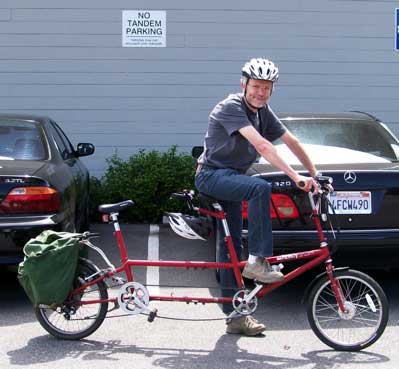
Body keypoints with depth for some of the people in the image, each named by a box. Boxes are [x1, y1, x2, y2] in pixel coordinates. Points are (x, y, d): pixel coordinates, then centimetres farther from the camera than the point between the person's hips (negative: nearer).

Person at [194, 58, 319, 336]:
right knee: (260, 188, -34)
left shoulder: (264, 112, 6)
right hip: (212, 175, -8)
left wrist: (315, 175, 5)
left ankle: (234, 316, 10)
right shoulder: (231, 107, -20)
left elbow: (292, 142, 11)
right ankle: (257, 261, -27)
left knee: (232, 246, 6)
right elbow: (262, 145, -32)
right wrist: (295, 177, -38)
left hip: (231, 179, 8)